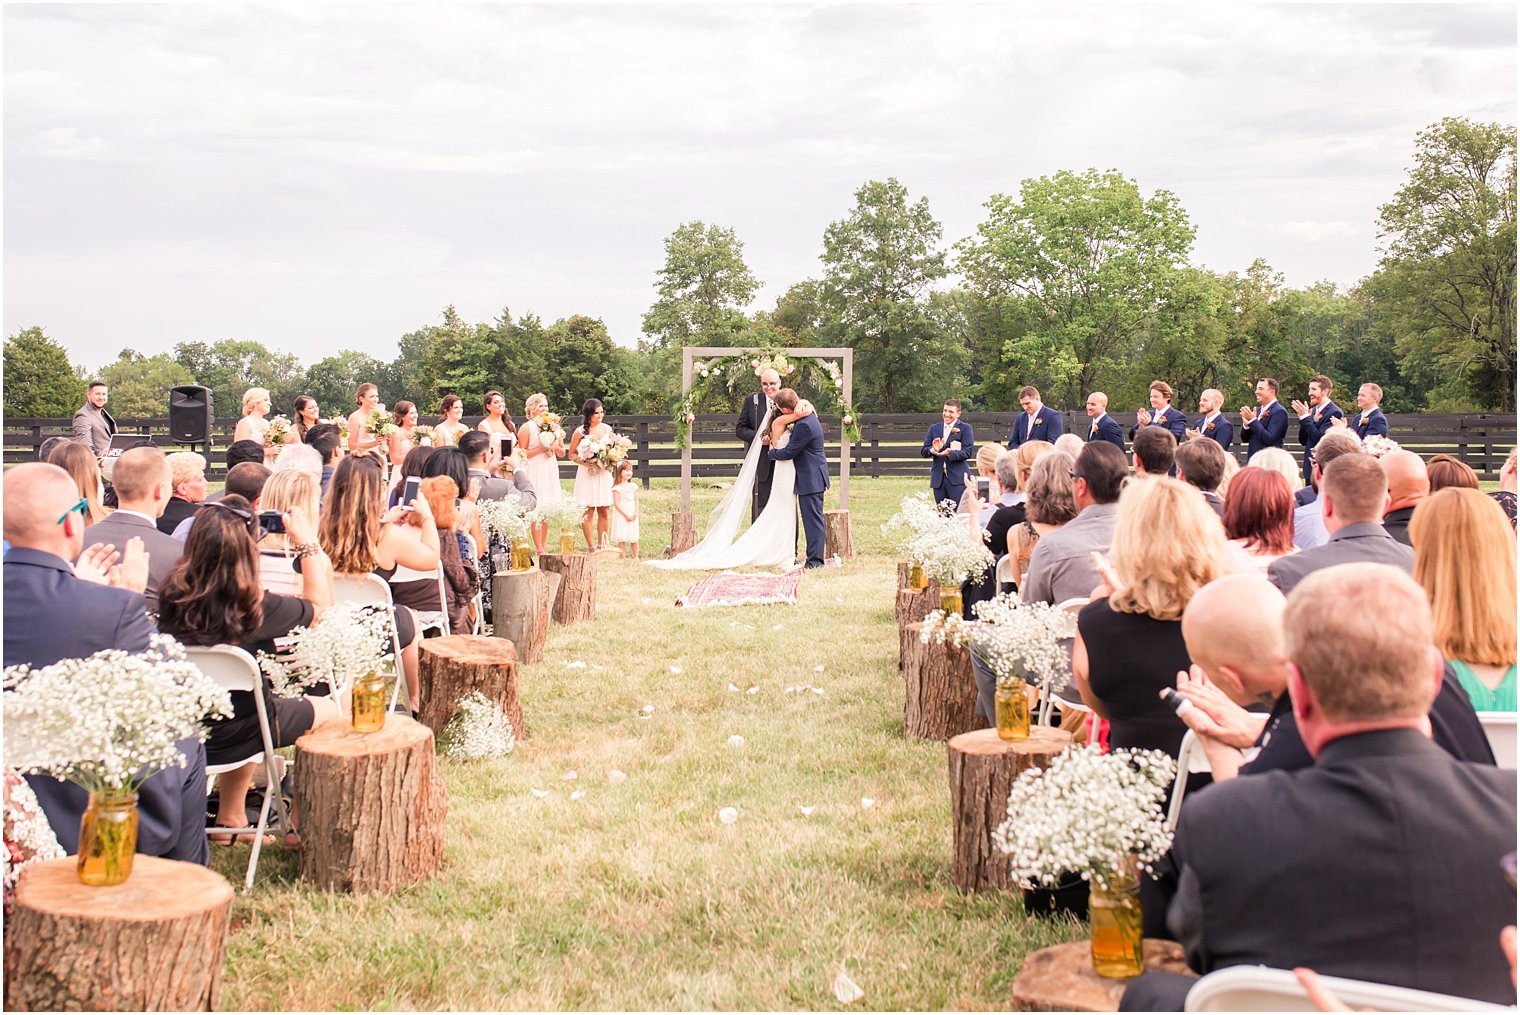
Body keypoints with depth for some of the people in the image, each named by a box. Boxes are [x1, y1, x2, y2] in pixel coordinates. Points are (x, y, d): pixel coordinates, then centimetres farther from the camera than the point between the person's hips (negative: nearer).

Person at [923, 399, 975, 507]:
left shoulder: (965, 428, 2)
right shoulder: (934, 428, 15)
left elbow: (968, 452, -9)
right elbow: (923, 451, 11)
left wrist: (949, 453, -23)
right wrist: (933, 450, -12)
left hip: (957, 478, -4)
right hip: (938, 479, 4)